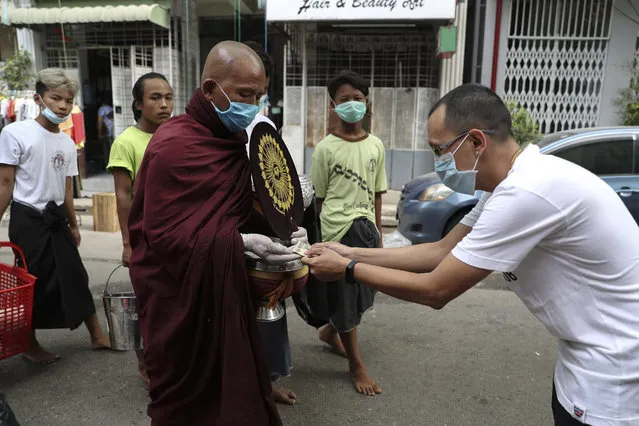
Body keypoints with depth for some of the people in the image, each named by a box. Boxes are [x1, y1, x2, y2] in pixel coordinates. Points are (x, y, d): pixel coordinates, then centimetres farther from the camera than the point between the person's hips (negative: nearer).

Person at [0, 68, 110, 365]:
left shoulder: (68, 144, 8)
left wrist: (73, 224, 17)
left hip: (57, 218, 5)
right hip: (27, 218, -5)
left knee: (75, 276, 9)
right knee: (32, 283, 4)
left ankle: (97, 336, 20)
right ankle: (30, 344, 23)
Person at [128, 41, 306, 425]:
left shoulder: (239, 140, 6)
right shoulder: (173, 146, -19)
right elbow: (167, 237, -22)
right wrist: (242, 243, -28)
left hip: (228, 290, 7)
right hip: (183, 300, -7)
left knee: (238, 389, 16)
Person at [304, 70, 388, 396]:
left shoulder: (376, 146, 5)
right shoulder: (326, 148, -8)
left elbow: (376, 193, 11)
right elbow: (318, 197, -4)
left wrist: (377, 229, 11)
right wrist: (317, 236, -3)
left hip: (366, 226, 5)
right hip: (338, 228, -5)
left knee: (361, 293, 16)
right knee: (344, 296, 6)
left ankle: (329, 331, 45)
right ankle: (356, 365, 23)